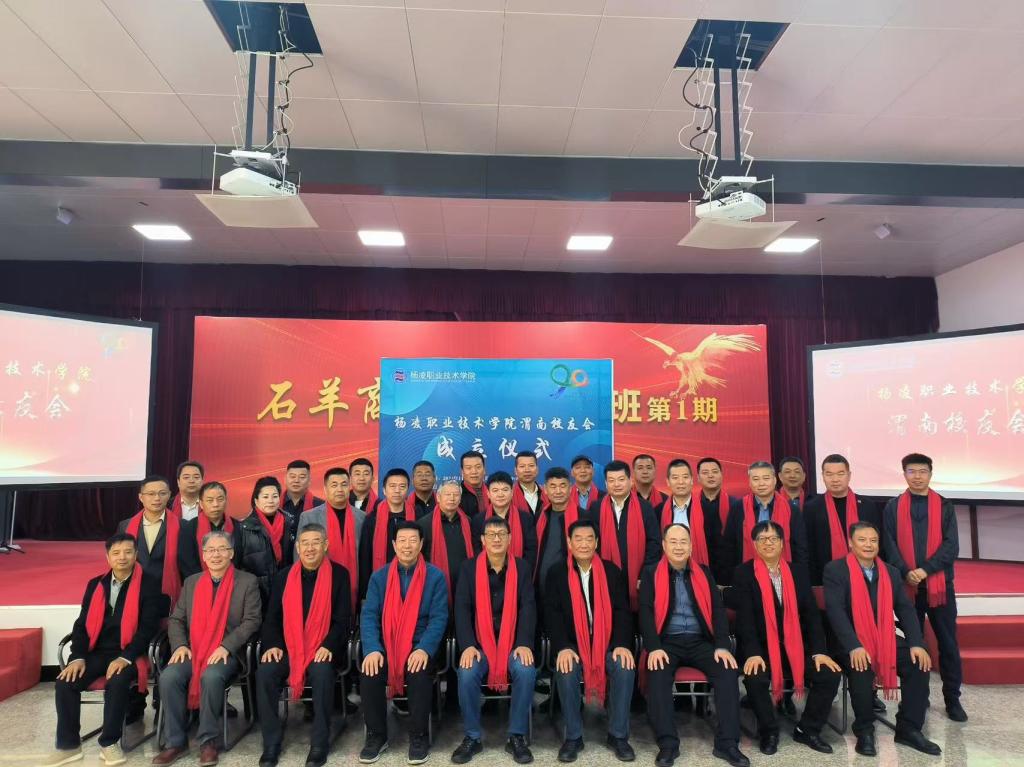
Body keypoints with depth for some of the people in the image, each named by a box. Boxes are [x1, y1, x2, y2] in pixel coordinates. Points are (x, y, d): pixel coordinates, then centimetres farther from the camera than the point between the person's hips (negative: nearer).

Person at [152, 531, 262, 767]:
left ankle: (208, 741, -14)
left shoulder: (248, 581, 1)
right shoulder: (191, 582, 15)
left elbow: (252, 621, -6)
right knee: (168, 676, -24)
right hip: (192, 651, 4)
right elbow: (176, 619, 13)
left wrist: (225, 647, -17)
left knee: (211, 677, -33)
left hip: (228, 653, -4)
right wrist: (180, 645, -6)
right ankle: (176, 741, -8)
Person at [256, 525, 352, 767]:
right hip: (287, 648, 3)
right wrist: (272, 645, -7)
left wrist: (328, 646, -19)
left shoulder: (339, 575, 0)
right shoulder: (283, 577, 10)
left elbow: (343, 618, -4)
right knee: (264, 672, -25)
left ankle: (319, 743, -16)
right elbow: (272, 617, 10)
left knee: (322, 672, -33)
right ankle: (271, 743, -9)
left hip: (322, 650, -3)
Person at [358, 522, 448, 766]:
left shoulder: (435, 576, 1)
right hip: (384, 645, 2)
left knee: (420, 673, -31)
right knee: (368, 672, -25)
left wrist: (424, 649, -23)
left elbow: (439, 618, -7)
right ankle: (376, 735, -2)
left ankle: (419, 737, -8)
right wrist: (372, 649, -19)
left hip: (420, 646, -2)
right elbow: (368, 615, -2)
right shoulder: (379, 577, 7)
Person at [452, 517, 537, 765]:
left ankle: (517, 737, -9)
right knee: (467, 674, -28)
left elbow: (528, 607, -4)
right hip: (479, 643, 0)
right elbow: (462, 608, -5)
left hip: (513, 642, 0)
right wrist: (467, 645, -18)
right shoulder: (469, 568, 1)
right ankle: (472, 737, -6)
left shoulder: (522, 567, 3)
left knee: (526, 671, -29)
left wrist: (524, 644, -18)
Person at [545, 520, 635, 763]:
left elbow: (622, 611, -1)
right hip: (572, 644, -1)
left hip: (608, 643, 1)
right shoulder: (556, 573, 0)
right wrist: (563, 647, -21)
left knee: (625, 668, -26)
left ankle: (618, 735, -7)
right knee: (566, 672, -30)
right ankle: (573, 737, -8)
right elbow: (553, 613, -7)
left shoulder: (612, 572, 4)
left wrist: (622, 644, -16)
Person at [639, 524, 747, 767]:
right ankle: (668, 744, -21)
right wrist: (654, 647, -19)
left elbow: (718, 609, 5)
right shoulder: (651, 574, 6)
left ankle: (727, 742, -14)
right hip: (667, 641, -2)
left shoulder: (704, 573, 13)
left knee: (727, 671, -23)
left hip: (700, 641, 2)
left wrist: (722, 645, -10)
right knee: (658, 674, -30)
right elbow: (646, 612, -4)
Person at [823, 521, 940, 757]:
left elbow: (905, 609, 5)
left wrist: (916, 643, -11)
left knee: (919, 663, -16)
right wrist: (855, 646, -27)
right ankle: (864, 731, -8)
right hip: (851, 643, -5)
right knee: (860, 668, -32)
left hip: (885, 638, 5)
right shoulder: (835, 570, -7)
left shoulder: (891, 572, 12)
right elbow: (835, 611, -16)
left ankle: (909, 729, 0)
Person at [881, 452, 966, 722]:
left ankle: (952, 698, 19)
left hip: (939, 584, 0)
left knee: (948, 642, 6)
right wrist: (906, 572, -15)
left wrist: (925, 570, -15)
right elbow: (889, 545, -1)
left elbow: (951, 546, -4)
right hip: (907, 585, 0)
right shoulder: (893, 507, 4)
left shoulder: (944, 506, 3)